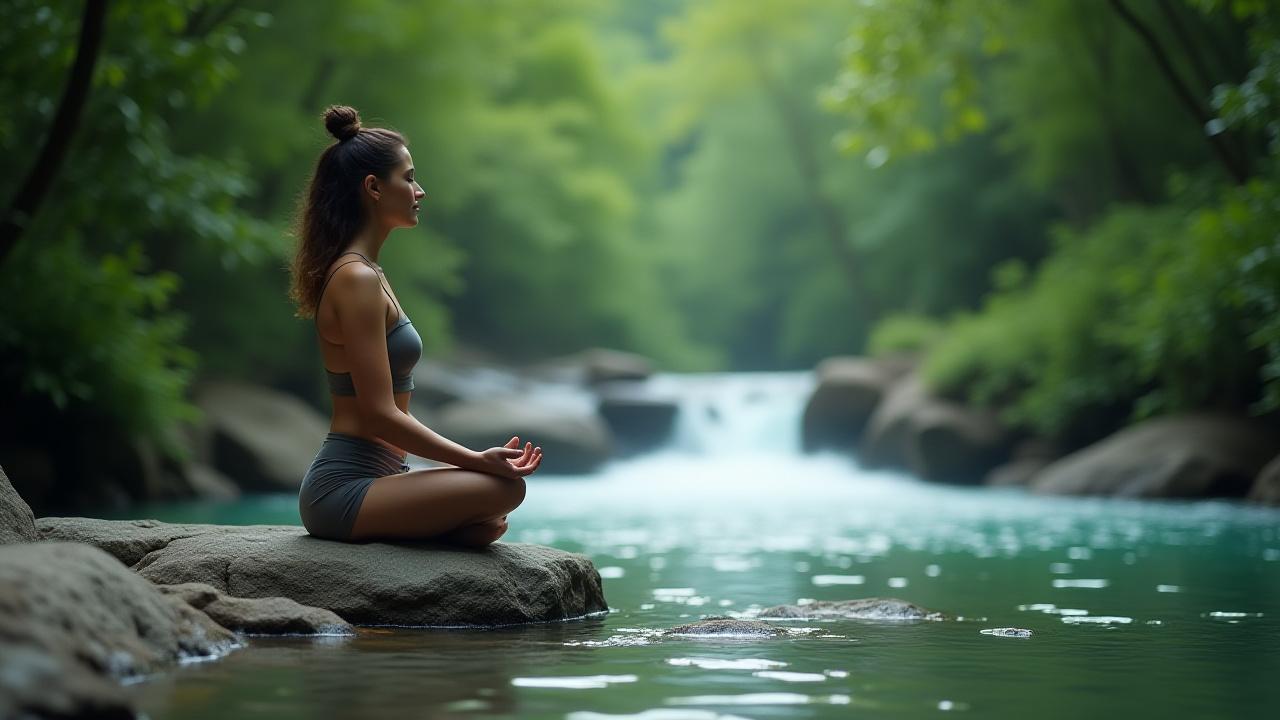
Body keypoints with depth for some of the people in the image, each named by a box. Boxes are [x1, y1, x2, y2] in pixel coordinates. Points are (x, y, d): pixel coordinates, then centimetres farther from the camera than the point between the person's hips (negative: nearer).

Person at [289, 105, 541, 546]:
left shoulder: (364, 274, 16)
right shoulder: (357, 279, -15)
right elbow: (381, 416, -19)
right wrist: (479, 460, -17)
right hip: (345, 490, -10)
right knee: (505, 487, -22)